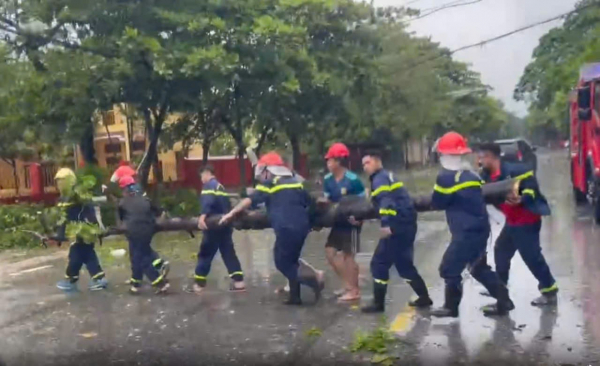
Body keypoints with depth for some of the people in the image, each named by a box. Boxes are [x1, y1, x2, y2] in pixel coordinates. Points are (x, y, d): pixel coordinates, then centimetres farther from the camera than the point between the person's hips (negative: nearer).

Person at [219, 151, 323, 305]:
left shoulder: (269, 184, -1)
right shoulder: (296, 182, 16)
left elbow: (250, 200, -7)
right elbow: (309, 203, 23)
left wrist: (231, 214, -3)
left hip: (286, 229, -7)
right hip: (302, 227, 7)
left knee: (282, 263, 4)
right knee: (291, 261, 18)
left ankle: (313, 279, -16)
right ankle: (295, 296, 17)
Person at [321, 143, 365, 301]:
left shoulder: (353, 180, -21)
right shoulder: (328, 180, -1)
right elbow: (327, 201, 7)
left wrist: (358, 218, -29)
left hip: (351, 222, -7)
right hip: (338, 221, 7)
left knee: (348, 255, -1)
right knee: (330, 251, 7)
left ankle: (355, 290, 14)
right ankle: (349, 285, 21)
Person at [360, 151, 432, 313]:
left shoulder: (380, 178, -7)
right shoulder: (387, 176, 23)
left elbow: (387, 203, -23)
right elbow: (378, 207, 26)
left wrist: (387, 226, -33)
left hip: (397, 226, -10)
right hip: (406, 224, 10)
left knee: (379, 263, -3)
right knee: (404, 264, 19)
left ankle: (378, 303, 1)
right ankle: (424, 297, 25)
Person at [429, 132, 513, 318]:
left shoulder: (447, 177, -14)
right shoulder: (471, 175, 10)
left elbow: (437, 203, -4)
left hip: (467, 232, -9)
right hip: (479, 229, 9)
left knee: (449, 268, 4)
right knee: (479, 268, 20)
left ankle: (451, 307, 14)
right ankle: (504, 301, 22)